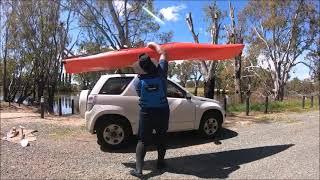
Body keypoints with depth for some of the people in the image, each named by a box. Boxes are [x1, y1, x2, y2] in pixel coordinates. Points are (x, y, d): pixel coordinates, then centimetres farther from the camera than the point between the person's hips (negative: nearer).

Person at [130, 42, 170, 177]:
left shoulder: (138, 81, -11)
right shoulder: (161, 73, -12)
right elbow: (163, 53, 0)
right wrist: (153, 44, 11)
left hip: (146, 113, -1)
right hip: (162, 112, 1)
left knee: (142, 140, 5)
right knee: (161, 138, 17)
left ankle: (138, 169, 0)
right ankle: (160, 163, 30)